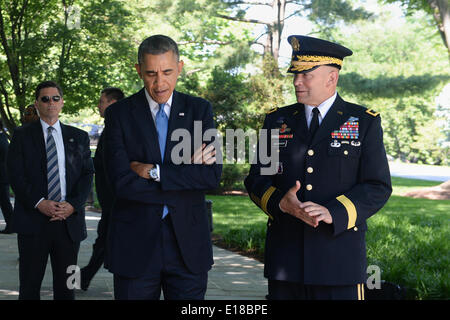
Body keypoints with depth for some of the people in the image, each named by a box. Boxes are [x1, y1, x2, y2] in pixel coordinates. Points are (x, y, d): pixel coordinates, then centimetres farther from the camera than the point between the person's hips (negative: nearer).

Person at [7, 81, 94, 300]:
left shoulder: (78, 137, 14)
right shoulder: (22, 135, 7)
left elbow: (87, 174, 7)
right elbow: (15, 175, -2)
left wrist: (73, 204, -10)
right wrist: (39, 203, -15)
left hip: (69, 220, 2)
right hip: (33, 221, -2)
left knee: (66, 284, 6)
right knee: (29, 284, 2)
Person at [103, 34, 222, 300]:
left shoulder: (199, 110, 4)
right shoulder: (119, 114, -1)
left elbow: (212, 176, -7)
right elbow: (122, 183, -13)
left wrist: (153, 171, -13)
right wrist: (187, 171, -12)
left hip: (188, 244, 1)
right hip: (135, 246, -1)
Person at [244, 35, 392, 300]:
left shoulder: (365, 122, 3)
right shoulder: (277, 121, 11)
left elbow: (378, 188, -3)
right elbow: (256, 179, 8)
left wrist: (332, 213, -18)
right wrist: (281, 202, -13)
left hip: (340, 257, -2)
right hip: (285, 256, 2)